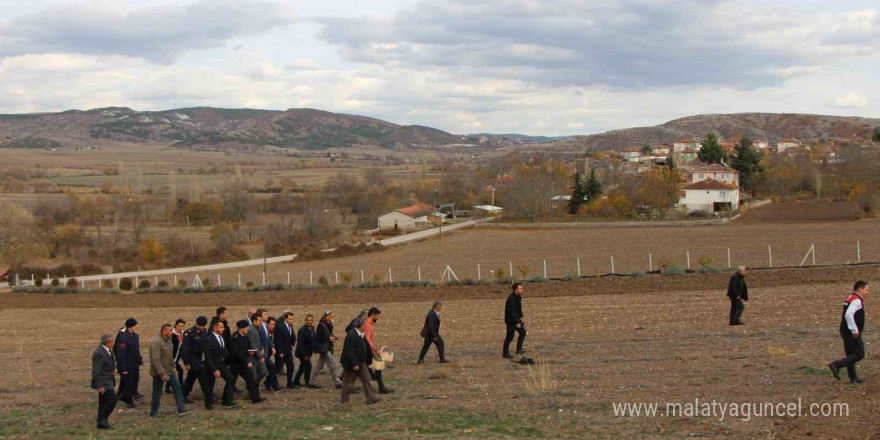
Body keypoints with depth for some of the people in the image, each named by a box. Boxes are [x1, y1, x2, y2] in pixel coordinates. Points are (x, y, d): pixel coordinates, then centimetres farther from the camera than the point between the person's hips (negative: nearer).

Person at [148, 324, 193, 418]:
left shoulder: (167, 340, 6)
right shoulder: (156, 342, -24)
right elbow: (156, 360, -27)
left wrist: (173, 367, 18)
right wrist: (162, 374, -28)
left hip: (169, 371, 9)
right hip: (159, 372, -9)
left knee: (177, 387, 6)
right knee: (157, 393, 3)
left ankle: (181, 409, 9)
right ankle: (153, 412, 18)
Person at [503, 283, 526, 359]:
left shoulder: (518, 297, 7)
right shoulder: (511, 299, -24)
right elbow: (512, 312, -26)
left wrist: (521, 317, 10)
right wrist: (517, 323, -24)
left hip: (516, 319, 10)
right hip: (511, 321, -10)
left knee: (522, 332, 12)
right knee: (509, 337, -3)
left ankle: (519, 349, 19)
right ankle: (505, 354, 6)